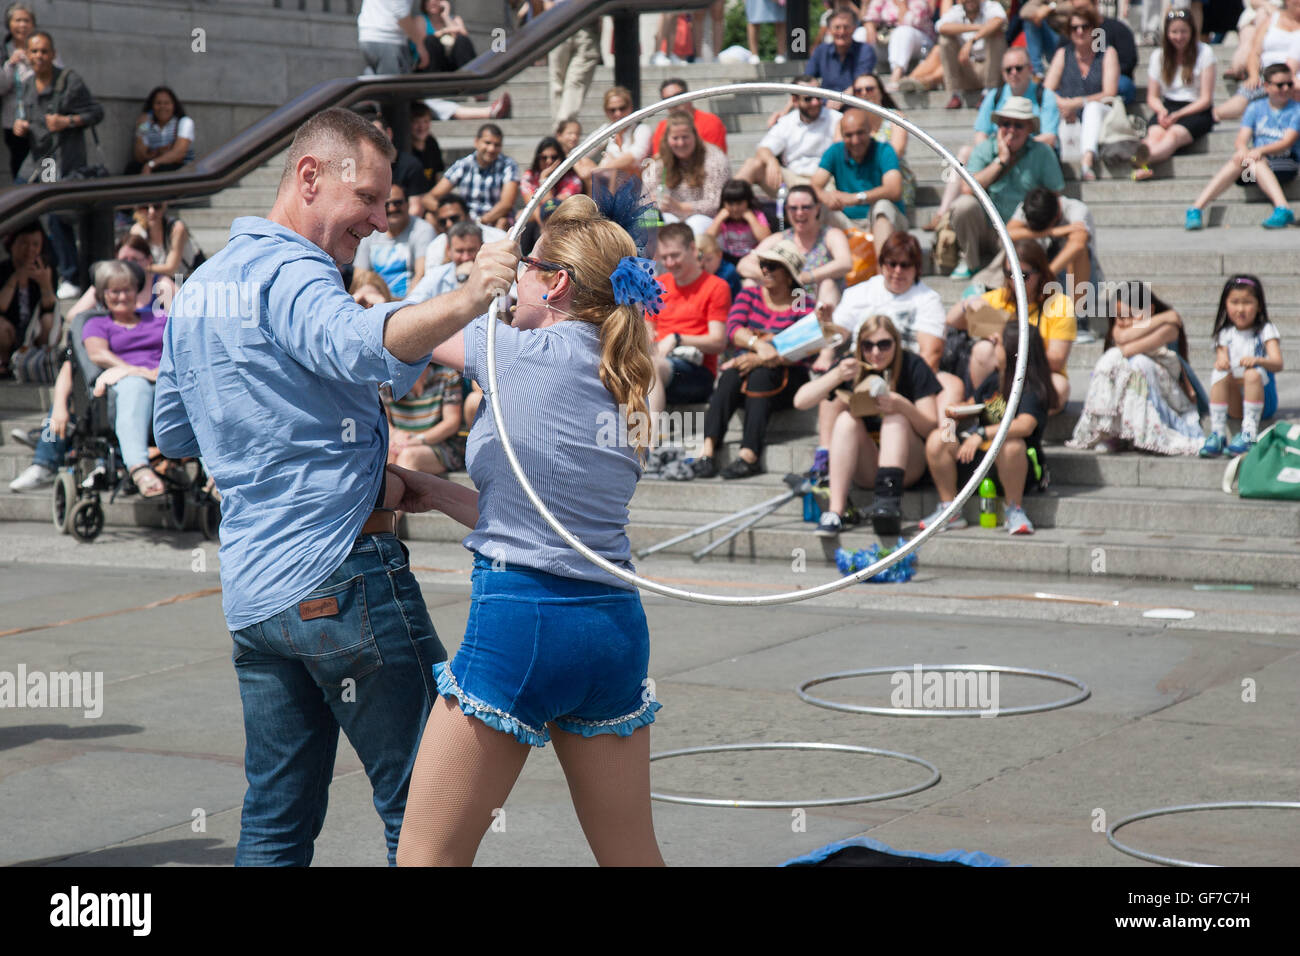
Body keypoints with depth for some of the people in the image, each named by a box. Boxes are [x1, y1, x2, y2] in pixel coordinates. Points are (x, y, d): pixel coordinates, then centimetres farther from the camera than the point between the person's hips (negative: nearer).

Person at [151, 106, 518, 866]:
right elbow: (364, 346, -35)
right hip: (342, 576, -9)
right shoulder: (290, 274, -11)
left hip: (251, 595, 9)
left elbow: (174, 434, 30)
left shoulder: (197, 289, 18)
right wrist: (463, 304, -51)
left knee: (276, 822, 11)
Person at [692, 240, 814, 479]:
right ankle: (708, 448, -46)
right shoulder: (750, 295, 14)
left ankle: (749, 455, -47)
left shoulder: (803, 308, 4)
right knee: (731, 374, -31)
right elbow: (733, 329, -5)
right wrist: (758, 344, -28)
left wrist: (761, 360, -27)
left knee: (760, 375, -34)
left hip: (785, 379, -2)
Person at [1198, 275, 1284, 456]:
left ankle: (1249, 434, -39)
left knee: (1253, 374, -33)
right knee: (1219, 374, -27)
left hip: (1263, 400, -2)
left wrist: (1257, 360, -33)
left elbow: (1277, 364, -10)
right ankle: (1217, 433, -34)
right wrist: (1221, 363, -26)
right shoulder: (1225, 334, 13)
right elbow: (1222, 359, 0)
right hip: (1234, 403, 2)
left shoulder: (1266, 330, 4)